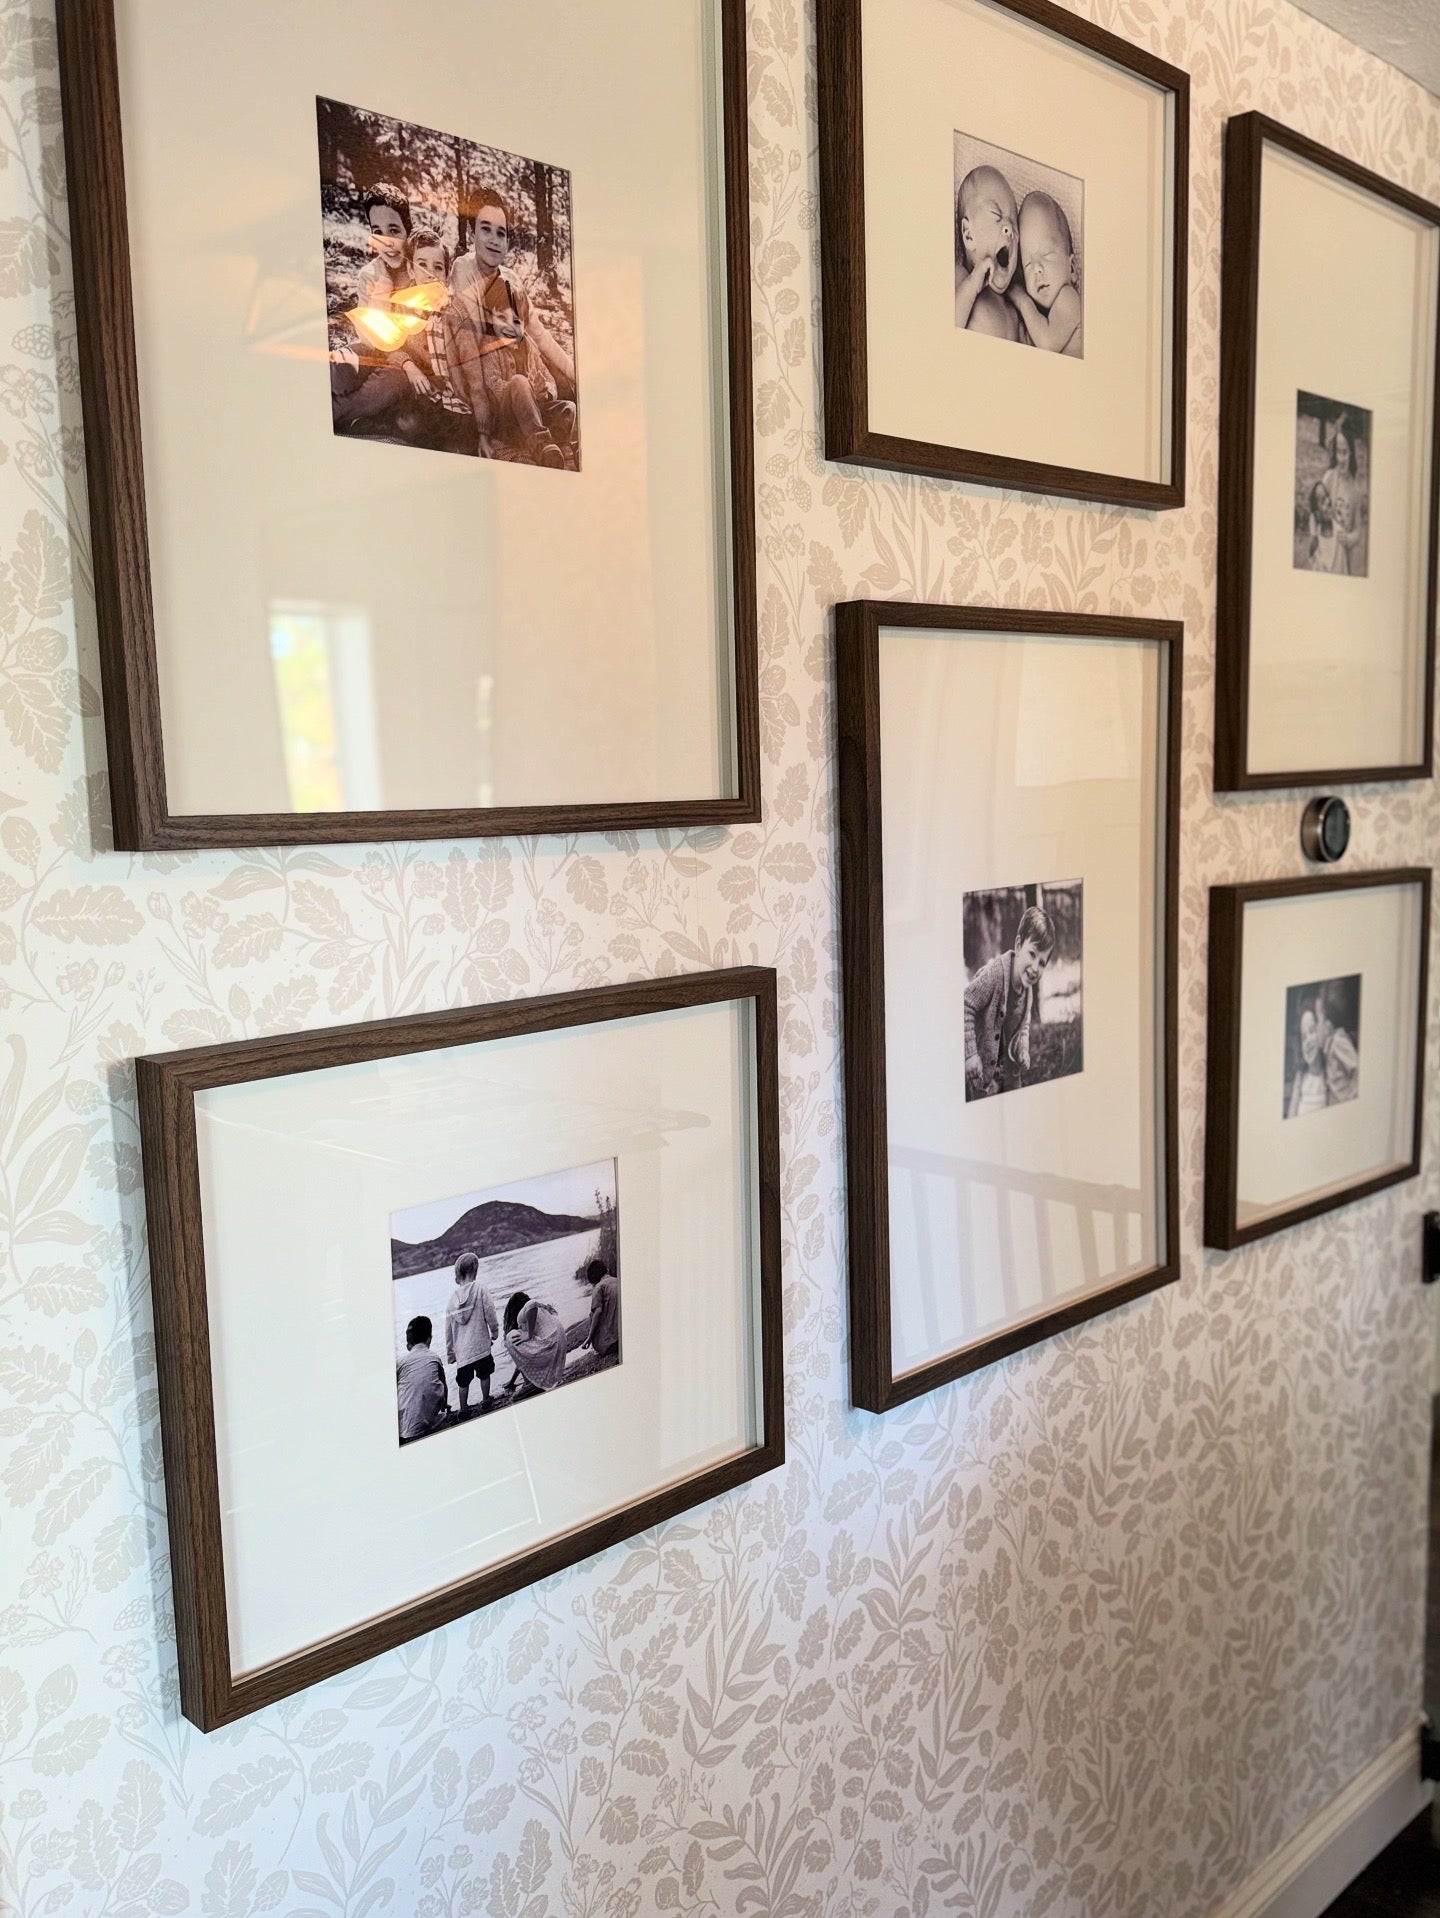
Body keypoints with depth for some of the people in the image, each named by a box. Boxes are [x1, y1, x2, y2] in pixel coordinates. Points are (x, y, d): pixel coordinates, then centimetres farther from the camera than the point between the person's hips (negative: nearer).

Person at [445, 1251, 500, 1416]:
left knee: (463, 1380, 12)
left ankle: (464, 1410, 16)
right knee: (484, 1375, 18)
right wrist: (495, 1333, 9)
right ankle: (485, 1402, 29)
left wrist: (450, 1352, 14)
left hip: (462, 1349, 2)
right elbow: (490, 1315, -10)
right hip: (481, 1344, -2)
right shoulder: (480, 1290, -11)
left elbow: (448, 1328, 4)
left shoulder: (453, 1296, 0)